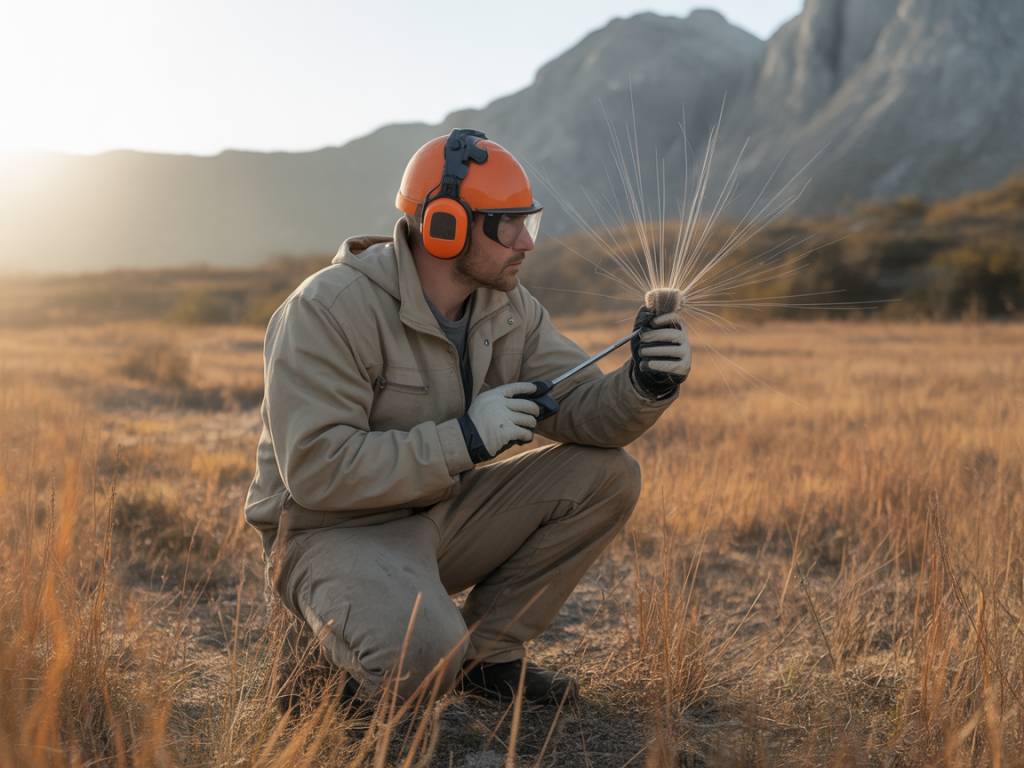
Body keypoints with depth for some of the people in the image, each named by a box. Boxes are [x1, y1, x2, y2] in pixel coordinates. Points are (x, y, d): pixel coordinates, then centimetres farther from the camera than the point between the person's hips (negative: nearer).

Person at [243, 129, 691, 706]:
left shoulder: (509, 307, 1)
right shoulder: (330, 310, -21)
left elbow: (578, 409, -2)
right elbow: (316, 470, -28)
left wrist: (646, 384, -25)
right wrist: (465, 438, -28)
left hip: (440, 515, 7)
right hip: (334, 529, -7)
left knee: (608, 475, -8)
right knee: (423, 655, -36)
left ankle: (486, 652, 2)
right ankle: (327, 655, 2)